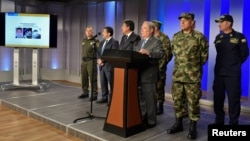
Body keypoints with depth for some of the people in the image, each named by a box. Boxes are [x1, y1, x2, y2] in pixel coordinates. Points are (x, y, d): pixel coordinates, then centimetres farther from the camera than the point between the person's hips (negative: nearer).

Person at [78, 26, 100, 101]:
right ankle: (85, 93, 22)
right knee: (84, 78, 11)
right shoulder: (83, 40, 16)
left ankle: (94, 94, 0)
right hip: (83, 61, 7)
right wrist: (82, 58, 18)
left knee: (93, 79, -6)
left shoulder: (95, 40, -4)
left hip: (91, 61, -6)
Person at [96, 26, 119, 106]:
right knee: (103, 83, 12)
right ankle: (104, 97, 23)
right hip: (102, 66, 8)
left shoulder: (114, 42, -7)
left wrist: (103, 60, -17)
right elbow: (98, 52, 18)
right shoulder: (102, 42, 19)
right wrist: (99, 59, -4)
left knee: (111, 84, -2)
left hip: (109, 66, -8)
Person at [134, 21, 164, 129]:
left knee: (150, 99, -1)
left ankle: (151, 121, 10)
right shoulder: (139, 42, 20)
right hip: (138, 74, 8)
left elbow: (160, 54, -19)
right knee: (140, 98, 15)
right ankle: (142, 118, 28)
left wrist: (148, 53, -33)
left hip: (149, 75, -8)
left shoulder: (156, 42, -4)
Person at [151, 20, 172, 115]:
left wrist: (161, 65, -14)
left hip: (159, 67, -6)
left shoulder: (164, 38, -6)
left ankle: (160, 107, 11)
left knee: (159, 87, 1)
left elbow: (168, 54, -11)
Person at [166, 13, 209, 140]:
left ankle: (193, 127, 15)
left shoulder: (199, 37, -6)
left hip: (193, 75, -5)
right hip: (177, 74, 5)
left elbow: (204, 56, -1)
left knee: (193, 102, 2)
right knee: (177, 100, 11)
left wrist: (194, 66, 6)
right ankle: (178, 123, 26)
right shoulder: (176, 36, 9)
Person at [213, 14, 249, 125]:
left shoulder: (239, 37, -5)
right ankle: (219, 121, 25)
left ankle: (233, 123, 12)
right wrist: (222, 64, 12)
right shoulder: (218, 37, 10)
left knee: (233, 99, 0)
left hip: (233, 74, -5)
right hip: (219, 72, 5)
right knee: (217, 98, 10)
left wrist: (236, 65, 5)